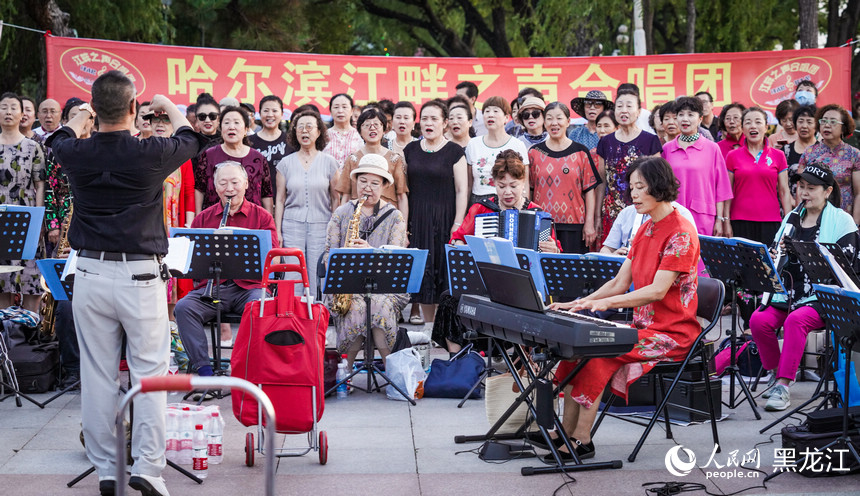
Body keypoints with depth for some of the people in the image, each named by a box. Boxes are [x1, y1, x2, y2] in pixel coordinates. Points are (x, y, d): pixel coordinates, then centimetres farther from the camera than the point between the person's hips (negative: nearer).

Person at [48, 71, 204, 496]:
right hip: (140, 275, -3)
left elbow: (60, 138, 25)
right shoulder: (149, 154, -9)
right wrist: (169, 107, 35)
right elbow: (189, 139, 14)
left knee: (97, 375, 8)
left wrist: (82, 115, 46)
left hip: (90, 274, 3)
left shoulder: (77, 154, -2)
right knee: (150, 373, 4)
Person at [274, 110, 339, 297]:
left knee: (317, 279, -3)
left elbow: (336, 199, 8)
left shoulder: (328, 162, 5)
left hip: (321, 225, -1)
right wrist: (278, 231, 3)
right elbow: (280, 200, 10)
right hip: (292, 225, 1)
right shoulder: (286, 163, 8)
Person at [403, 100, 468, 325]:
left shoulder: (454, 151, 0)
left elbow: (462, 190, -3)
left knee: (444, 270, -5)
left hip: (443, 219, -3)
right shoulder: (410, 150, 11)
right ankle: (428, 322, 9)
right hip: (416, 219, 3)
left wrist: (457, 225, -10)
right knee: (422, 268, 2)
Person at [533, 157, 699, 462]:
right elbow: (620, 283, 12)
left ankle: (582, 440, -17)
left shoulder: (681, 233, -15)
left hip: (671, 333, -8)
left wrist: (605, 302, -31)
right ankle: (566, 432, -7)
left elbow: (657, 290, -24)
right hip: (643, 326, 8)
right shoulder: (646, 230, 14)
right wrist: (578, 303, -1)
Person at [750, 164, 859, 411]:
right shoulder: (792, 218, 16)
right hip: (788, 292, 5)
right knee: (759, 320, -22)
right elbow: (774, 253, 19)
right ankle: (776, 372, 0)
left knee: (796, 320, -35)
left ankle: (784, 385, -29)